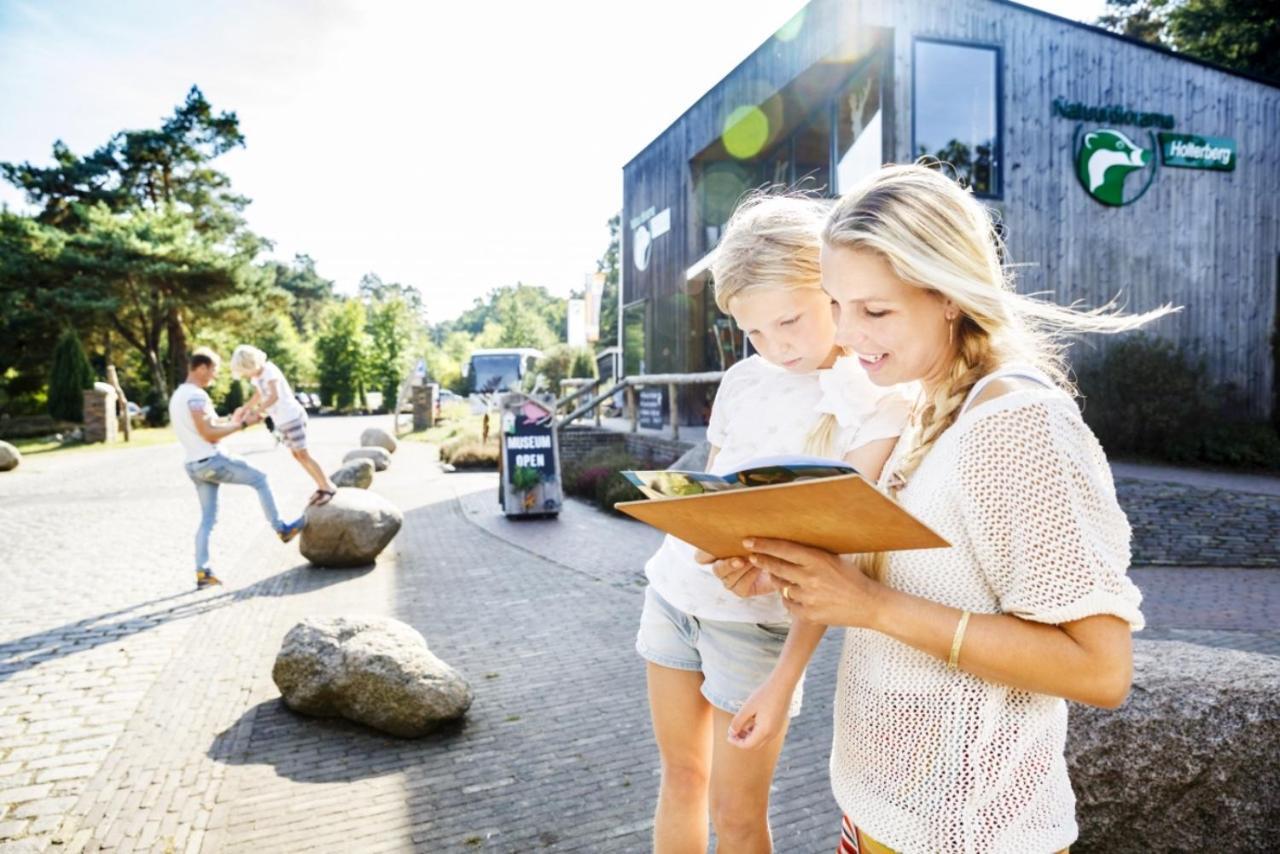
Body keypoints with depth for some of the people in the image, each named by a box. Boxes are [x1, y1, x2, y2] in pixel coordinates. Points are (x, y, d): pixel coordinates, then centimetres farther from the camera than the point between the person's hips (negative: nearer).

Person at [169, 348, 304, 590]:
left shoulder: (178, 395, 17)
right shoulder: (196, 395, -16)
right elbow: (209, 433, -22)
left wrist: (230, 420, 14)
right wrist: (241, 424, -14)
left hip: (195, 466, 9)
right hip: (211, 461, -9)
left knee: (208, 519, 11)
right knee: (260, 479, 7)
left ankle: (202, 572, 9)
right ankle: (282, 529, 13)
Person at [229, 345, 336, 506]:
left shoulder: (269, 371, -20)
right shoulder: (256, 375, 5)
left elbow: (274, 396, -36)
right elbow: (258, 396, 23)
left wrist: (257, 411, -45)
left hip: (293, 417, -9)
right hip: (281, 421, 9)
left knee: (303, 454, -7)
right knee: (296, 455, 11)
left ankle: (328, 486, 1)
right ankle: (321, 486, 19)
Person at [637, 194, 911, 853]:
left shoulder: (877, 400, -12)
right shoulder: (742, 379, 4)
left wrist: (785, 677, -21)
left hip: (756, 617, -5)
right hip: (674, 588, 5)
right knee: (680, 775, 16)